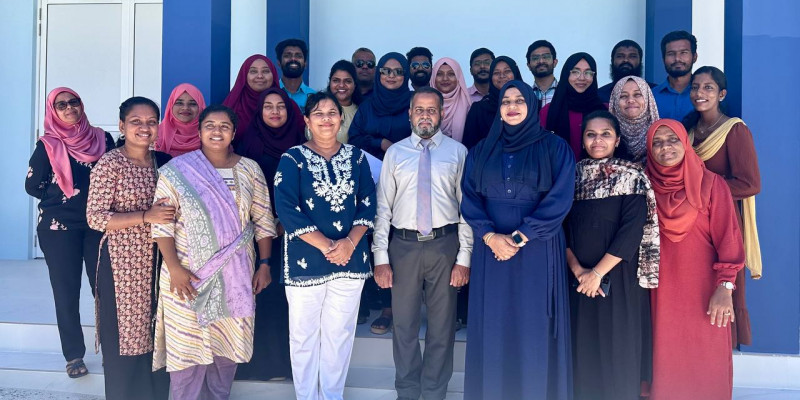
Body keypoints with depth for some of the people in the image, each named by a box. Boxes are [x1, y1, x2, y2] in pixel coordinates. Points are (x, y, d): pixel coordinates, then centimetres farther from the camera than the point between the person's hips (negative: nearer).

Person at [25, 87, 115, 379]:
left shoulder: (101, 139, 4)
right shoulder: (47, 145, 0)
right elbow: (32, 185, 0)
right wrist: (62, 197, 0)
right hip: (59, 228, -1)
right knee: (66, 292, 5)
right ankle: (74, 356, 17)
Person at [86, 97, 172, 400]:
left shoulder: (164, 162, 7)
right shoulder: (110, 164, -9)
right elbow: (94, 217, -14)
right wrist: (145, 217, -22)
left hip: (158, 260, 5)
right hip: (122, 262, -5)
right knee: (124, 335, 3)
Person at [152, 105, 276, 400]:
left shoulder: (249, 170, 4)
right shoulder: (177, 170, -5)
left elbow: (263, 221, 6)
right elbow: (161, 223, -7)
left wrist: (264, 264, 1)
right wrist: (174, 268, -15)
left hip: (236, 275, 3)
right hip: (188, 275, -2)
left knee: (228, 343, 13)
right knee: (188, 344, 4)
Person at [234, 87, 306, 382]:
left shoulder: (300, 144, 6)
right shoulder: (249, 141, 3)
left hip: (292, 231, 1)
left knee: (287, 292, 2)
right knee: (261, 292, -2)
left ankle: (285, 357, 13)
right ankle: (259, 357, 10)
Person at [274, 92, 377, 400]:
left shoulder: (355, 157, 7)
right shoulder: (292, 159, -3)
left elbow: (367, 203, 3)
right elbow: (287, 210, -13)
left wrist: (350, 242, -13)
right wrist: (326, 245, -18)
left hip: (350, 258, 3)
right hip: (305, 260, -2)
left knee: (340, 333, 11)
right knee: (304, 334, 7)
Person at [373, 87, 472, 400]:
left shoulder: (458, 152, 2)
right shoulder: (395, 153, 5)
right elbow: (383, 207, 3)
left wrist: (464, 257, -6)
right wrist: (380, 257, -3)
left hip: (445, 245, -1)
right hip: (404, 245, 1)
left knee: (442, 324, 10)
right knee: (404, 324, 11)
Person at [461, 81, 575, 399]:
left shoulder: (555, 148, 1)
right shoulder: (481, 151, 10)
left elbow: (559, 200, -8)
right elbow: (469, 199, 2)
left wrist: (520, 237, -15)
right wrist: (490, 235, -14)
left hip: (538, 251, -2)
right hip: (491, 250, 3)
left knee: (534, 330, 2)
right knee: (493, 329, 6)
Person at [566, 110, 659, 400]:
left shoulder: (632, 176, -2)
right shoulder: (572, 175, 7)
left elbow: (632, 230, -11)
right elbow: (561, 227, 3)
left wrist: (597, 273, -14)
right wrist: (577, 270, -9)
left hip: (620, 277, -3)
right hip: (578, 278, 3)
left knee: (618, 348, 3)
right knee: (582, 348, 8)